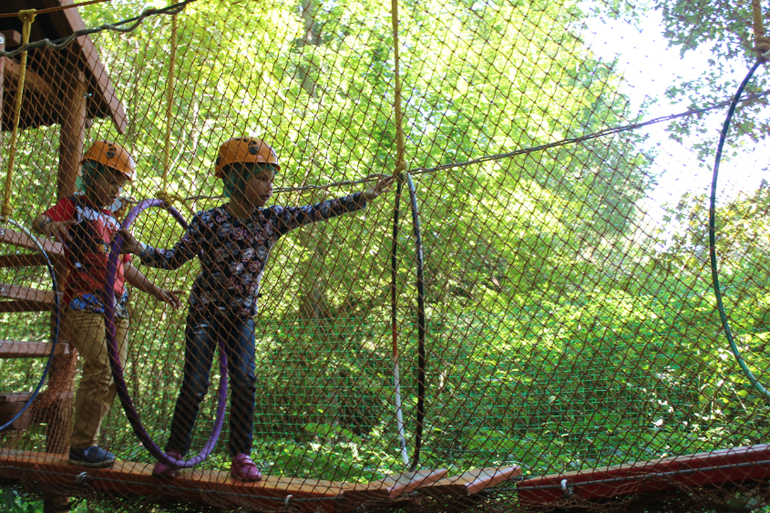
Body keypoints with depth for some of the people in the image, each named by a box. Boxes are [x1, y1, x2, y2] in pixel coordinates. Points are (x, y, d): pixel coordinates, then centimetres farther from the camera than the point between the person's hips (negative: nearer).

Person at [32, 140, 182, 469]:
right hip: (85, 304, -7)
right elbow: (38, 221, -13)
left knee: (111, 376, 4)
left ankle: (86, 441, 13)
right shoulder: (75, 207, 4)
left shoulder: (114, 223, 23)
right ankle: (81, 446, -5)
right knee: (100, 370, -15)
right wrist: (50, 224, -36)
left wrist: (156, 291, 22)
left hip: (118, 308, 7)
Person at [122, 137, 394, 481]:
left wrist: (364, 197, -10)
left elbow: (315, 212, -5)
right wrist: (138, 249, -22)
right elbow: (173, 259, -6)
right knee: (194, 385, -1)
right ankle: (174, 453, 16)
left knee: (244, 381, -7)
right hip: (205, 313, -3)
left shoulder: (271, 219, -2)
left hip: (242, 316, 3)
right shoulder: (208, 223, -13)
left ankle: (240, 456, 3)